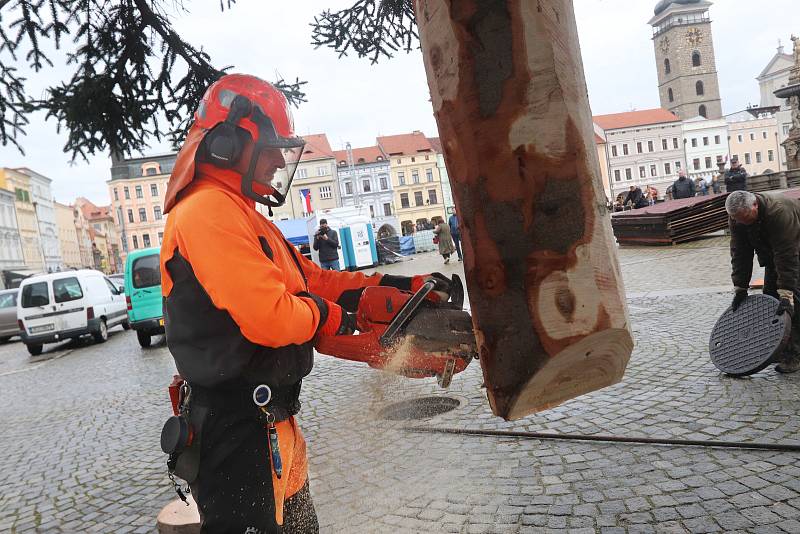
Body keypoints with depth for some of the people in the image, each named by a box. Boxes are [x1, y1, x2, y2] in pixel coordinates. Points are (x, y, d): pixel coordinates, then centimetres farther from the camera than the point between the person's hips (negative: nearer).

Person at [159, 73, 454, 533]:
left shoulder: (244, 214, 16)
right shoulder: (208, 211, -18)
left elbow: (311, 279, 14)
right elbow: (270, 317, -27)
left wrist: (403, 285, 8)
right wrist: (335, 316, -7)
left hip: (273, 423, 11)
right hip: (238, 430, -11)